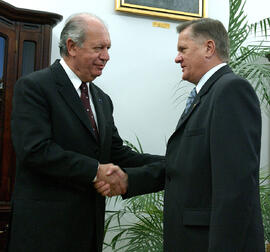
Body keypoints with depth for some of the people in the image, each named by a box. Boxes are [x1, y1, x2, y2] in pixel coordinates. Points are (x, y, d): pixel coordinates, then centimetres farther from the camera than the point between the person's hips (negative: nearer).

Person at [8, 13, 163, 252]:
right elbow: (35, 149, -19)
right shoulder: (33, 86, -8)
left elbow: (118, 154, 12)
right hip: (46, 224, -7)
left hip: (91, 223, 7)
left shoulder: (102, 99, 15)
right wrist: (95, 170, -20)